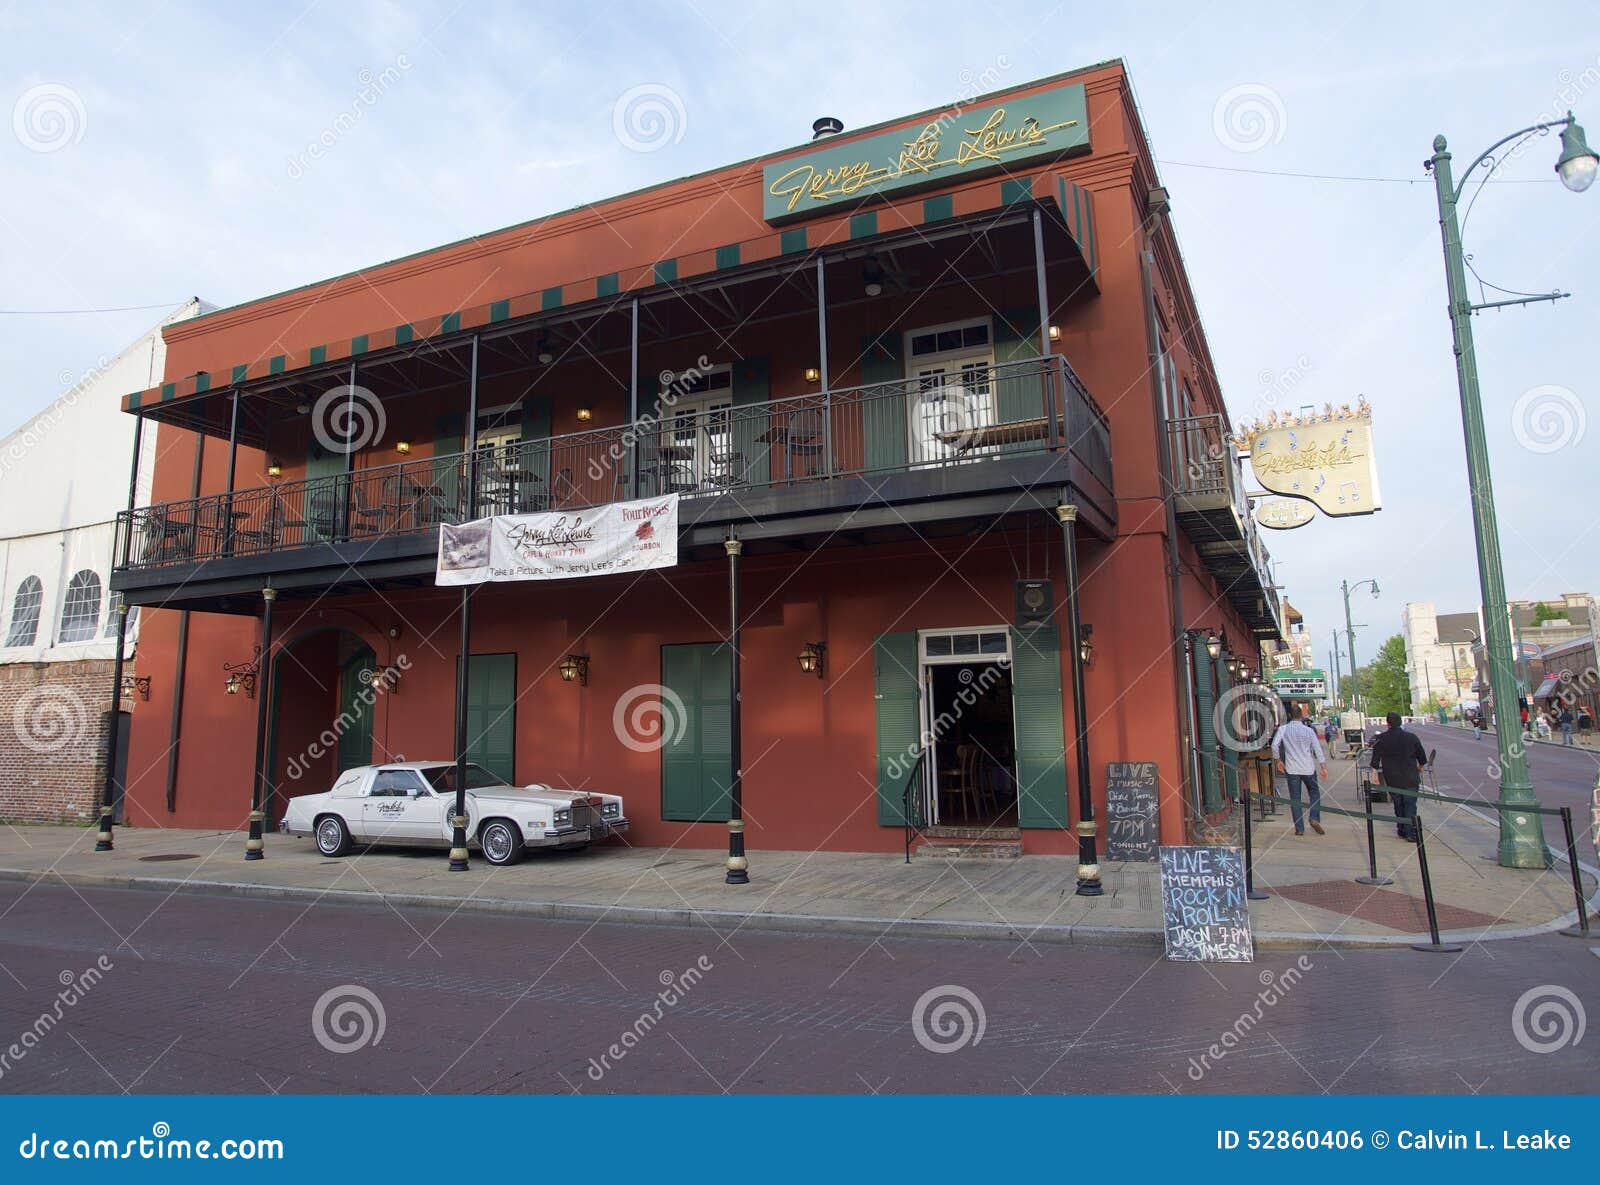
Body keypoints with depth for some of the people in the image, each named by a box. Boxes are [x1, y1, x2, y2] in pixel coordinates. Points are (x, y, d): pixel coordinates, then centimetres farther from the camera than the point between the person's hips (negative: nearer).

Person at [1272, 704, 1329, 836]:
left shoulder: (1283, 729, -4)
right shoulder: (1309, 730, -2)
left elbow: (1275, 745, -10)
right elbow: (1318, 749, 0)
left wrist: (1279, 760, 4)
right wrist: (1323, 766, 6)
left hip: (1292, 769, 0)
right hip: (1308, 768, 0)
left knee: (1295, 798, 5)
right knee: (1314, 793, 18)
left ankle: (1299, 828, 4)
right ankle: (1315, 818, 0)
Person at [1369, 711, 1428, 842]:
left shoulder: (1381, 739, -4)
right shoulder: (1412, 737, -2)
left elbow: (1375, 761, -5)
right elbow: (1422, 759, 9)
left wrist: (1375, 775, 3)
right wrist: (1421, 768, 27)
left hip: (1392, 779, 1)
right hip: (1410, 778, -1)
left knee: (1398, 805, 15)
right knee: (1410, 805, 1)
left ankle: (1402, 831, 20)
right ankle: (1411, 833, -6)